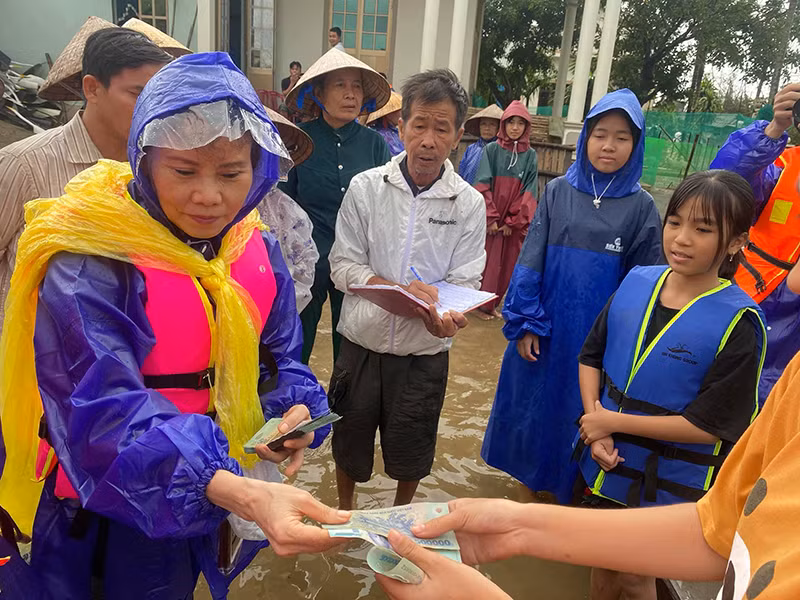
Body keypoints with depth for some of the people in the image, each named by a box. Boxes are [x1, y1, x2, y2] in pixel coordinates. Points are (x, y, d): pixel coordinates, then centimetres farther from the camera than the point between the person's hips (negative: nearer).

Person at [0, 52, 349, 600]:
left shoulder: (256, 249, -5)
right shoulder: (89, 266, -24)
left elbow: (277, 360, 3)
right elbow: (102, 415, -34)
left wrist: (293, 411, -20)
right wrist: (243, 494, -47)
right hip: (113, 511, -5)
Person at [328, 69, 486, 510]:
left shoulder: (469, 204, -8)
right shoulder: (366, 187, -8)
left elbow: (464, 281, -7)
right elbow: (343, 266, -8)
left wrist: (444, 315, -30)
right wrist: (399, 288, -24)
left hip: (425, 350, 0)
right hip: (363, 341, 0)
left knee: (410, 454, 19)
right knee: (349, 443, 19)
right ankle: (343, 514, 48)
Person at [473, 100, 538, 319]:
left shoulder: (530, 155, 5)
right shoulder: (492, 149, 0)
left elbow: (530, 191, 1)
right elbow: (483, 185, -5)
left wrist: (513, 222, -7)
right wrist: (490, 218, -12)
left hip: (515, 222, 2)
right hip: (489, 218, -2)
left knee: (506, 264, 7)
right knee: (487, 262, 1)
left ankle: (493, 304, 21)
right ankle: (482, 305, 14)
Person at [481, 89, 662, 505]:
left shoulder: (640, 206, -3)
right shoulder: (558, 192, -2)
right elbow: (531, 259, -1)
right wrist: (525, 322, -5)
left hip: (598, 334, -1)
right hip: (546, 325, 1)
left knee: (579, 407, 12)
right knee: (533, 397, 14)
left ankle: (566, 483, 36)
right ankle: (531, 474, 39)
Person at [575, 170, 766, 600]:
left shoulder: (738, 322, -19)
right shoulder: (636, 282, -6)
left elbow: (709, 425, -19)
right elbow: (591, 356, 2)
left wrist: (612, 421, -18)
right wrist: (594, 423, -12)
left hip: (667, 485, -4)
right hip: (604, 463, 4)